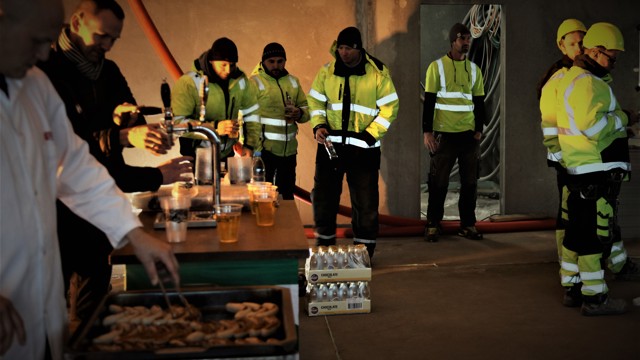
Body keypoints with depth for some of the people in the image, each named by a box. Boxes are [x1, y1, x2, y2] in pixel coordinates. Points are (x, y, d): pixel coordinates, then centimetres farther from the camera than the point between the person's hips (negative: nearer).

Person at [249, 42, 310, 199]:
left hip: (289, 150, 6)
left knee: (287, 195, 16)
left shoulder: (293, 81, 12)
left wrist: (300, 113, -8)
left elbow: (306, 108, 16)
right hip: (264, 149, -5)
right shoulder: (255, 81, -7)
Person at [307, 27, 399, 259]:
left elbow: (389, 107, -4)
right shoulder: (326, 72, 4)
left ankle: (364, 247, 16)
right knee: (324, 194, 8)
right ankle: (324, 243, 23)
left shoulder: (378, 73, -5)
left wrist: (370, 135, -13)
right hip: (330, 143, 3)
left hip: (363, 147, -3)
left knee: (365, 200, 2)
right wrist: (318, 125, -8)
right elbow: (315, 101, 10)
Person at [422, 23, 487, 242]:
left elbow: (479, 102, 12)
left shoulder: (474, 69, 9)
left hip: (469, 134, 4)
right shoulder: (437, 67, -2)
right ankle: (433, 225, 12)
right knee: (439, 182, 2)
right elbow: (428, 101, -3)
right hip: (444, 134, -3)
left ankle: (468, 224, 15)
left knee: (470, 182, 5)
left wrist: (479, 130, 4)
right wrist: (427, 131, -9)